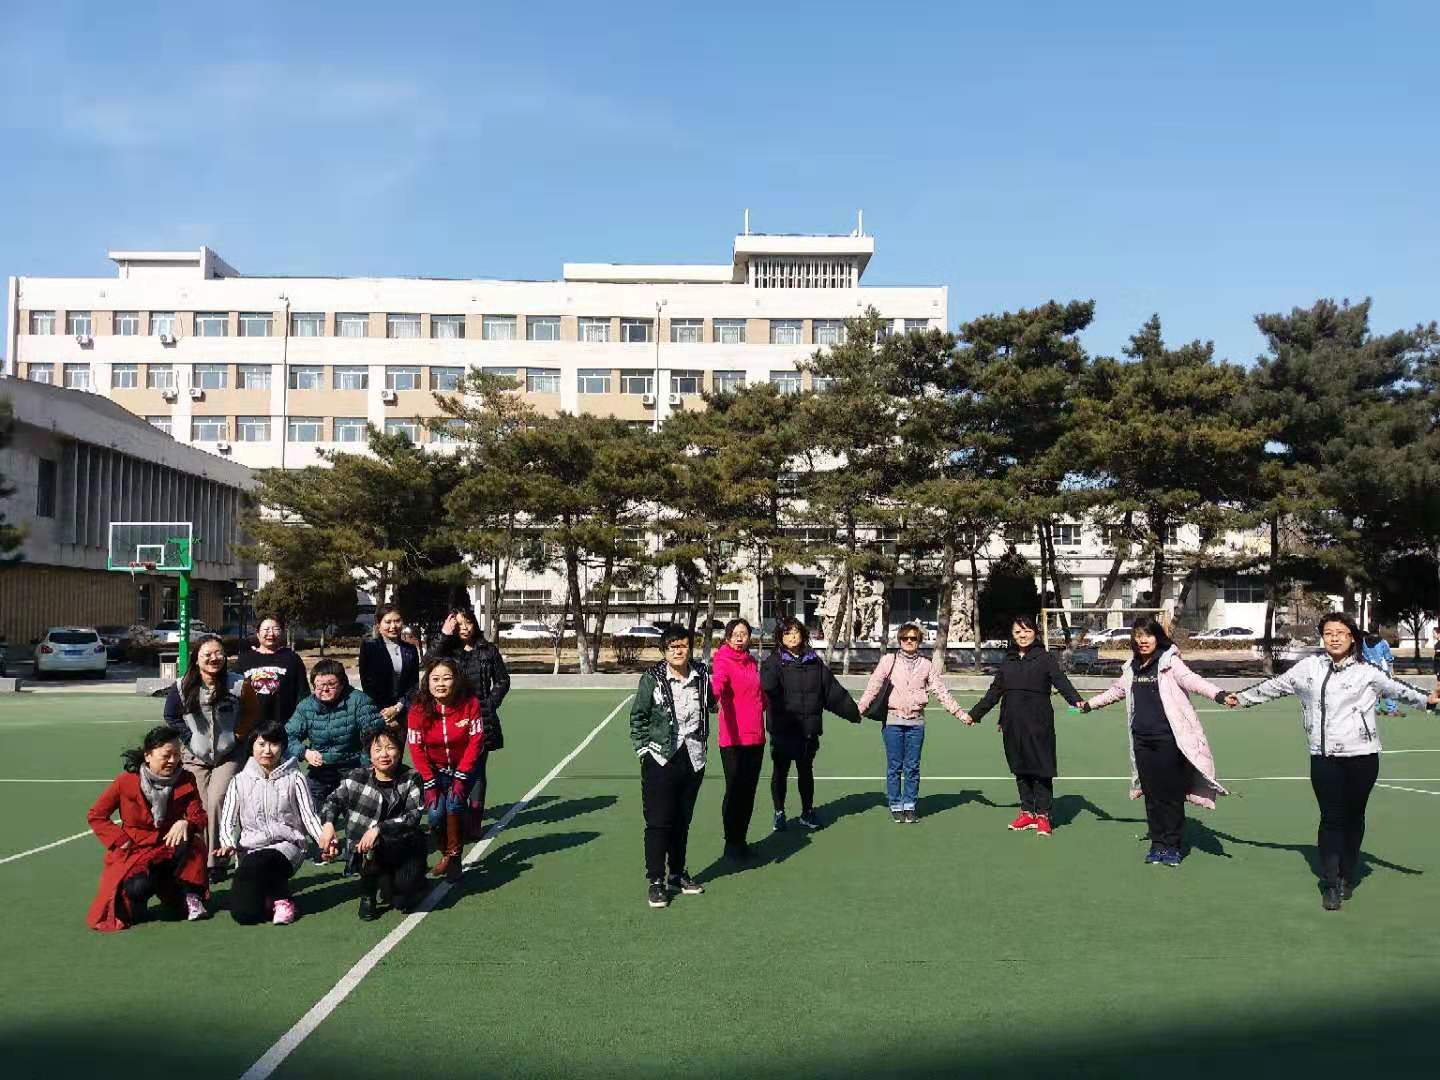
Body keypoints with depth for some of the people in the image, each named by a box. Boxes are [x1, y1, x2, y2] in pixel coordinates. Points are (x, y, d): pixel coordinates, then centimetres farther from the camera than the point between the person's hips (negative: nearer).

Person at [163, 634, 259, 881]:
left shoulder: (239, 685, -14)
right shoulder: (182, 688, -10)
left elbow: (253, 713, 3)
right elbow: (171, 717, 8)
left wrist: (239, 734, -5)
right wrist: (188, 738, 0)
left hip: (228, 756, -2)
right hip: (195, 758, 2)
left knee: (216, 802, -17)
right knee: (199, 808, 3)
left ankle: (215, 863, -10)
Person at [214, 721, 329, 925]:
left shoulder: (294, 779, 5)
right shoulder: (240, 781, 9)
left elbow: (309, 816, 2)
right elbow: (228, 820, 5)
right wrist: (228, 844, -15)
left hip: (286, 845, -2)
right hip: (250, 848, 2)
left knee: (254, 862, -37)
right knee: (244, 913, -19)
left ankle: (282, 899, -9)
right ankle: (266, 893, 16)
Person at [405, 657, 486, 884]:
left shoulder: (470, 704, -19)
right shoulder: (418, 710, -16)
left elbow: (475, 742, -16)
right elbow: (416, 749, -11)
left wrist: (461, 778, -18)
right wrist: (429, 784, -15)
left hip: (464, 768, -1)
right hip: (435, 771, 1)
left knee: (454, 804, -22)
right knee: (435, 813, -13)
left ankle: (453, 858, -5)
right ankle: (445, 854, 14)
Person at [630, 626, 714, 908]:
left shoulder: (701, 675, 1)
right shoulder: (652, 678, -8)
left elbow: (710, 705, 18)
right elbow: (638, 717, -3)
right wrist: (643, 749, -8)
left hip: (693, 759, 4)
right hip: (660, 760, -4)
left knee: (683, 820, 14)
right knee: (658, 821, -2)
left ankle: (677, 874, 28)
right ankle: (655, 881, 7)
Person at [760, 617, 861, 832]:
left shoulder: (815, 662, 9)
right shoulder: (773, 662, -2)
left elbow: (833, 691, 12)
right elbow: (767, 688, -20)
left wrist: (853, 711, 12)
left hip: (808, 728, 3)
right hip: (782, 728, -3)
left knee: (806, 771, 15)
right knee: (780, 771, 6)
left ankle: (807, 812, 29)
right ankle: (779, 813, 20)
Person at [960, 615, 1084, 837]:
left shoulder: (1044, 658, 1)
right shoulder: (1008, 661, 14)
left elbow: (1061, 681, -11)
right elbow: (994, 692, 20)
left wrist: (1077, 701, -29)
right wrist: (974, 714, 22)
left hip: (1039, 723, -4)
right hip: (1013, 724, 5)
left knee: (1041, 767, -2)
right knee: (1020, 768, 8)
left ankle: (1042, 815, 6)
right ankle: (1027, 812, 17)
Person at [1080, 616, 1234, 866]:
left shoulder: (1169, 661, -5)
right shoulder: (1132, 667, 12)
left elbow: (1191, 680, -20)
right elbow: (1117, 689, 29)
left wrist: (1218, 694, -38)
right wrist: (1090, 704, 39)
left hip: (1169, 739, -5)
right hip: (1142, 740, 5)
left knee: (1172, 794, 0)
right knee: (1152, 794, 9)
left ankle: (1172, 846, 12)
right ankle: (1157, 843, 19)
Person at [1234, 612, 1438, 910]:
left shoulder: (1366, 672, -1)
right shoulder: (1309, 668, 5)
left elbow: (1394, 687, -16)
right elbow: (1275, 686, 16)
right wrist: (1242, 697, 21)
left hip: (1361, 756, -1)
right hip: (1324, 758, 1)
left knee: (1353, 816, 11)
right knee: (1331, 818, 0)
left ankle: (1348, 877, 27)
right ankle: (1330, 885, 5)